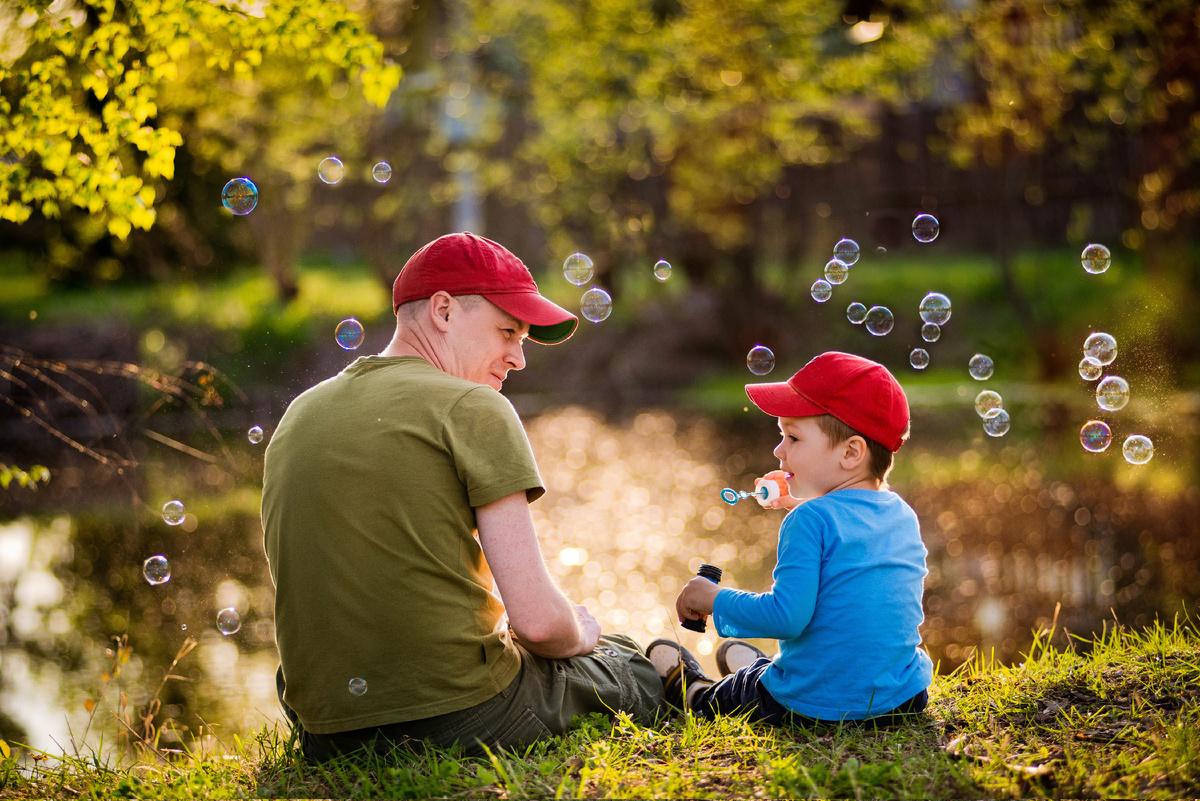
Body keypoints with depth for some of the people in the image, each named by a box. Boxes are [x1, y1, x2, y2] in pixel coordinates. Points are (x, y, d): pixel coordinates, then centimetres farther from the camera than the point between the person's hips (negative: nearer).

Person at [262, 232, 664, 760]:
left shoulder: (297, 416, 13)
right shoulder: (474, 409, -9)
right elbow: (538, 618, -14)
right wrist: (579, 635, 10)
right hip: (466, 712, -6)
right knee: (634, 665, 23)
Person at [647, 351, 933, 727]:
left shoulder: (810, 520, -21)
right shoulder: (903, 516, 1)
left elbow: (787, 616, -27)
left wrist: (715, 599, -13)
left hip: (815, 707, -6)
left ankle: (690, 691, 54)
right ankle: (756, 669, 63)